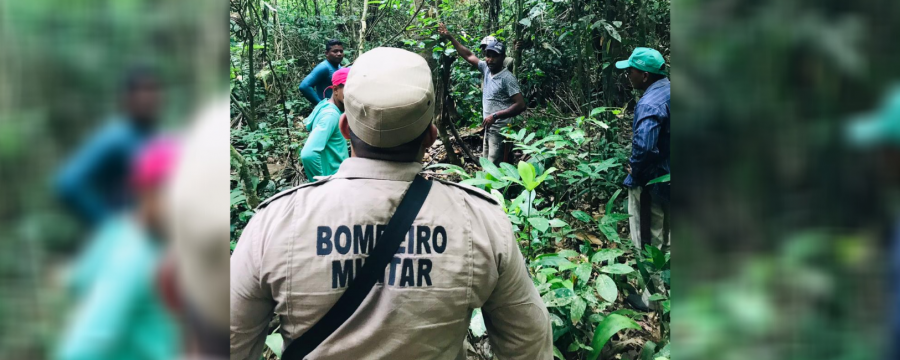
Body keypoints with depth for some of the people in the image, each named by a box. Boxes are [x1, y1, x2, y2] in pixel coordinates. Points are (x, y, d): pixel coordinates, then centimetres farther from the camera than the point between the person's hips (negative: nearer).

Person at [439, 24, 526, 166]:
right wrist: (450, 37, 11)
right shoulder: (486, 69, 5)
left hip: (500, 129, -9)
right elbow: (468, 55, 15)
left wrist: (495, 116, -23)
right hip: (489, 127, 9)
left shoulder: (507, 78, -17)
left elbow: (520, 105, -21)